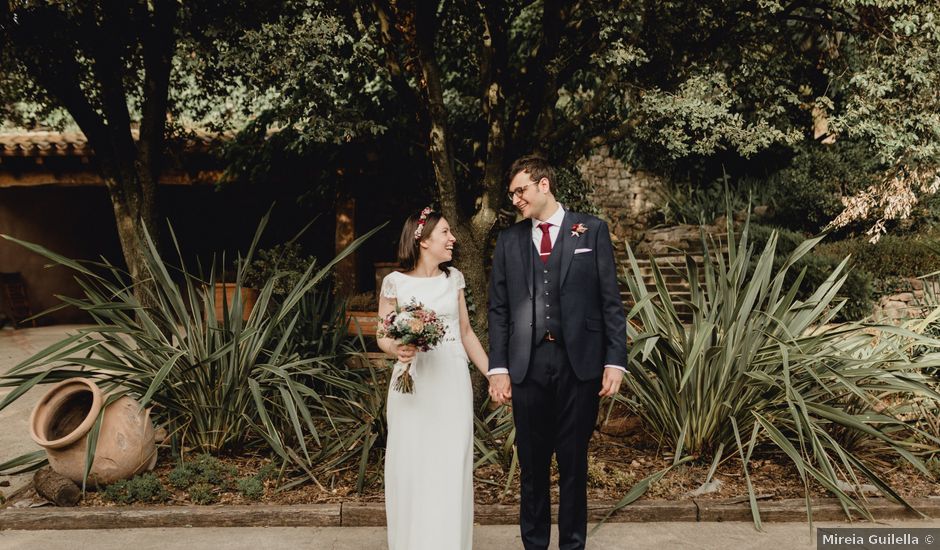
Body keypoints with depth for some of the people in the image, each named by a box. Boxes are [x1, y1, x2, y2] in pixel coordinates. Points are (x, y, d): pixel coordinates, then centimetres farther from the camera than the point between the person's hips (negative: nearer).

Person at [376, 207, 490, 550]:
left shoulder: (453, 278, 6)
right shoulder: (395, 282, -3)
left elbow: (466, 333, 12)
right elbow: (383, 337, 3)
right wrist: (397, 350, -20)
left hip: (452, 382, 2)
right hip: (412, 382, -2)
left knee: (451, 467, 3)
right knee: (411, 466, 2)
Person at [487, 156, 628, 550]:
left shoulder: (591, 230, 4)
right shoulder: (509, 240, 10)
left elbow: (610, 300, 1)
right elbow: (498, 309, 9)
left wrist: (615, 360, -5)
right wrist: (498, 368, 1)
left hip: (579, 362, -2)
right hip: (527, 365, 2)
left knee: (573, 462, 7)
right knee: (532, 464, 9)